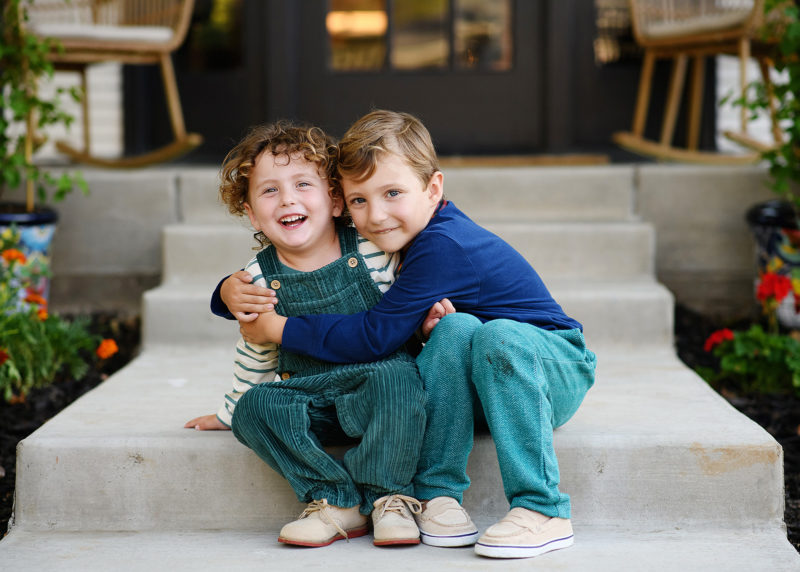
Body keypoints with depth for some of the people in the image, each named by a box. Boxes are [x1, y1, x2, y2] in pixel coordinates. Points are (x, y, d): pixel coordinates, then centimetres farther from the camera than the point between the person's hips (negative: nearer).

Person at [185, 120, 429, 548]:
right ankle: (336, 502, -21)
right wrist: (230, 413, 20)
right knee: (255, 405, -24)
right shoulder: (259, 279, 0)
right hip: (310, 404, 3)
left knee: (395, 379, -35)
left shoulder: (372, 252, -7)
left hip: (378, 374, -3)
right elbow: (256, 357, 14)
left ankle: (388, 497, -22)